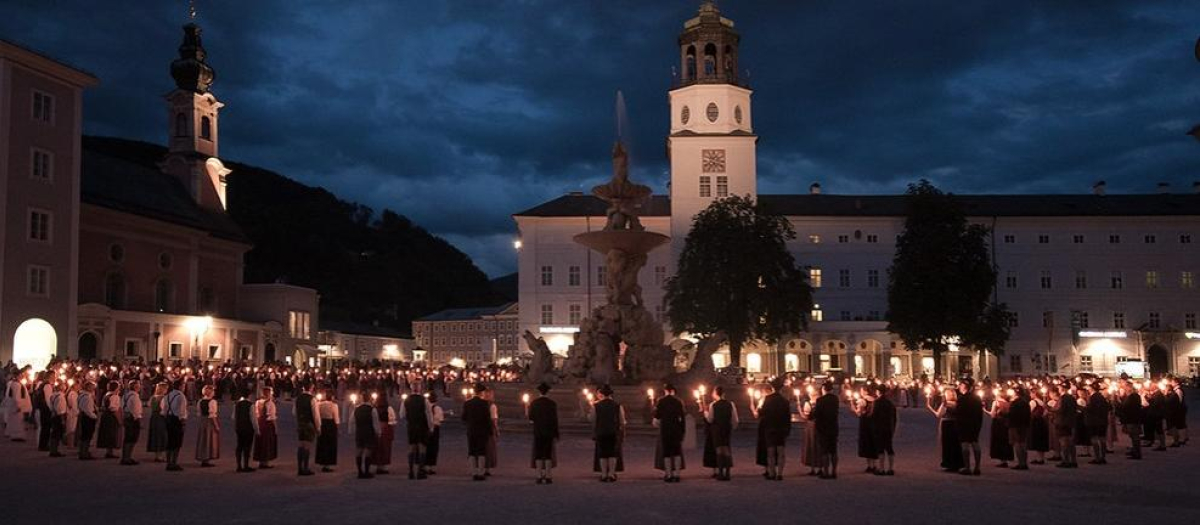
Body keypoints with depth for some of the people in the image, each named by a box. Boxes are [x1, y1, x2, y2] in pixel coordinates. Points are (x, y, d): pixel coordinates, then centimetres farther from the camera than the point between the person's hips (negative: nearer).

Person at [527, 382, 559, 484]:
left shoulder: (533, 403, -3)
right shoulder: (552, 403, -6)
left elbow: (530, 418, 0)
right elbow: (555, 420, -5)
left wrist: (527, 409, 18)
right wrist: (556, 434, 0)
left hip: (537, 432, 1)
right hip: (549, 432, -1)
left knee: (538, 455, 5)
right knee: (548, 455, 4)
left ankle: (539, 477, 3)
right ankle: (548, 477, 2)